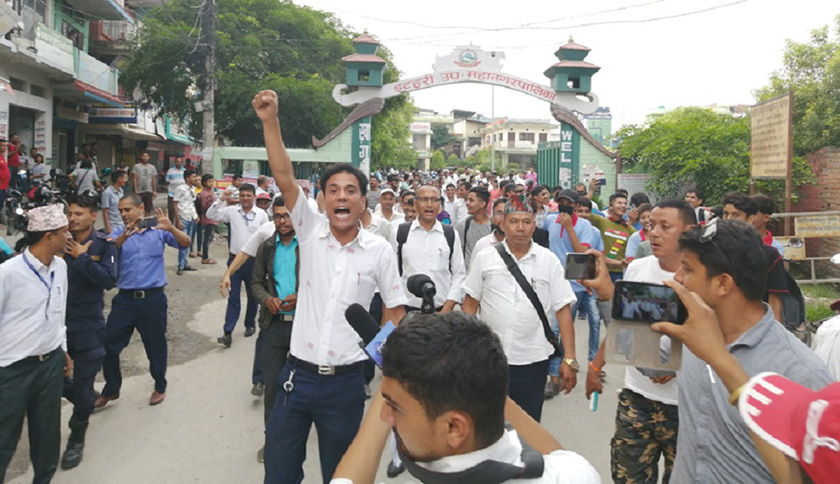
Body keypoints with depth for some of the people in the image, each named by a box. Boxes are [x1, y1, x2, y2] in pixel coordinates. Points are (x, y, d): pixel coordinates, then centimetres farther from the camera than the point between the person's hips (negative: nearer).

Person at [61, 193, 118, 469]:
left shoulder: (104, 245, -8)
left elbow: (110, 280, -19)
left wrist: (81, 257, -20)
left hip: (87, 325, -3)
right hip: (58, 321, 3)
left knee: (83, 384, 6)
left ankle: (76, 439, 26)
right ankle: (85, 404, 43)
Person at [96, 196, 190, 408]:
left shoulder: (158, 231, 0)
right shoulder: (119, 232, 6)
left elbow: (185, 243, -10)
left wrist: (171, 228, -28)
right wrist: (124, 236, -30)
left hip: (153, 298, -2)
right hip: (125, 298, 3)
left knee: (155, 345, 10)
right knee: (108, 344, 6)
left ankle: (160, 387, 30)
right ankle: (111, 389, 26)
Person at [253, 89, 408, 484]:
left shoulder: (380, 251, -5)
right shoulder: (310, 231, -3)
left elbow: (394, 310, 4)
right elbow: (284, 177, -14)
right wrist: (270, 121, -23)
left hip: (345, 382, -1)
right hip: (298, 375, 1)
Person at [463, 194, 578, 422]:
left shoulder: (549, 260, -1)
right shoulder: (485, 258, 0)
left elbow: (563, 309, -3)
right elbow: (471, 302, 5)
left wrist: (569, 359, -8)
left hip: (533, 359, 0)